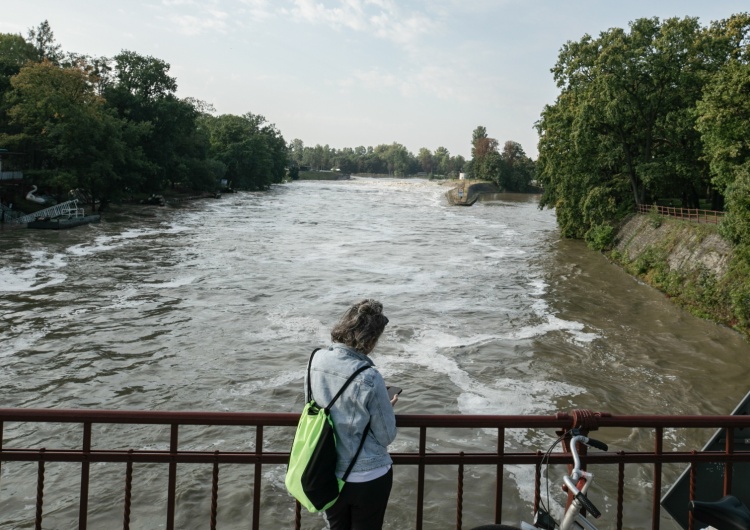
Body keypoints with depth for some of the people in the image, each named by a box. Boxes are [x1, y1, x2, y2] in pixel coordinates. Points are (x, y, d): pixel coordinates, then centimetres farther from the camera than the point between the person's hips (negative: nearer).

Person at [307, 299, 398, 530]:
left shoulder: (316, 360, -11)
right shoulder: (368, 377, -26)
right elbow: (386, 436, -16)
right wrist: (387, 408, 4)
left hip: (327, 475, 4)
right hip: (367, 478, -4)